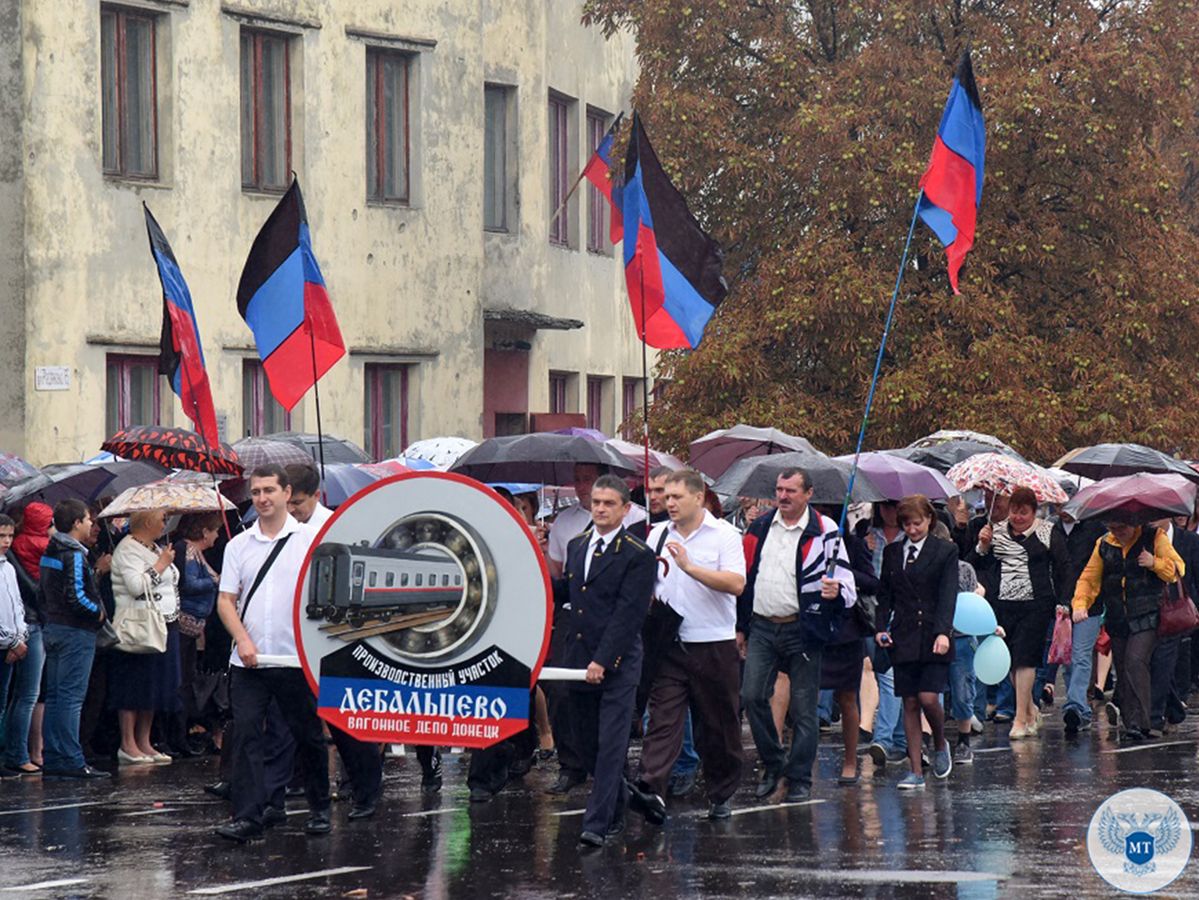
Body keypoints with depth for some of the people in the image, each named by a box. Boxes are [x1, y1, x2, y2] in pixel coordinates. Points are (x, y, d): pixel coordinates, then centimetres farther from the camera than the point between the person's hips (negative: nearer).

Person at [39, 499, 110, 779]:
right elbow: (76, 595, -24)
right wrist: (98, 612, -10)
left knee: (54, 696, 10)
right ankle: (71, 762, -9)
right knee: (71, 697, -8)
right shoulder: (74, 554, -16)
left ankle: (53, 760, 12)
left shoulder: (51, 552, 13)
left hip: (52, 627, 9)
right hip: (75, 632, -9)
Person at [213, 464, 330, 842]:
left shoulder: (310, 541, 2)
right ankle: (248, 815, -7)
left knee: (308, 737, 7)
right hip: (248, 662, 2)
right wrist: (242, 639, -9)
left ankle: (319, 810, 22)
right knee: (245, 736, -6)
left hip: (296, 659, -2)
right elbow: (226, 600, 7)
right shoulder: (238, 545, 9)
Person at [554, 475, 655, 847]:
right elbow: (564, 594, 20)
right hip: (578, 658, 7)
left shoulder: (637, 555, -8)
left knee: (611, 744, -8)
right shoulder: (577, 547, 13)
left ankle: (597, 824, -11)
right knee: (586, 742, 10)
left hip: (617, 663, -7)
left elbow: (628, 614, -13)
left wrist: (602, 661, -19)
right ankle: (614, 813, 25)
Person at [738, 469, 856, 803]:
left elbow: (848, 586, -3)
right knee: (752, 696, -5)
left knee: (804, 707, 1)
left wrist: (836, 592, -27)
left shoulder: (824, 532, -3)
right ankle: (772, 763, 14)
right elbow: (744, 578, 18)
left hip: (802, 630, -4)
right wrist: (740, 625, 17)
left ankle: (799, 779, 9)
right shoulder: (760, 527, 10)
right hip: (762, 628, 4)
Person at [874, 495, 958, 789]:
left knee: (929, 698, -12)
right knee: (910, 704, 2)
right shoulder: (892, 552, 11)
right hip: (903, 638, 3)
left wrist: (943, 632, -20)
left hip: (933, 639, -3)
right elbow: (884, 594, 15)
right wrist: (882, 627, 0)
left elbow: (948, 595, -8)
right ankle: (915, 770, 5)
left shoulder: (945, 552, 0)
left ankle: (940, 745, 18)